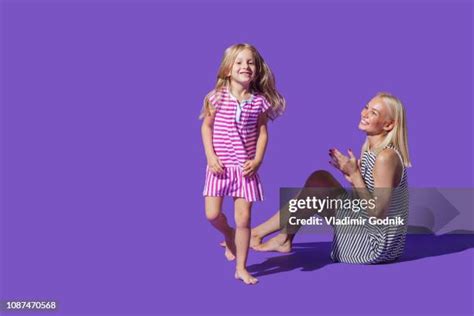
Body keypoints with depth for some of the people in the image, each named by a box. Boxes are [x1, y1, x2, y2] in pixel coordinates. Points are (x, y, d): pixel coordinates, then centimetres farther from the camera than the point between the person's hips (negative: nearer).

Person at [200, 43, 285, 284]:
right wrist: (210, 156, -7)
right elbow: (206, 126, 2)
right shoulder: (217, 97, -5)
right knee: (212, 214, -4)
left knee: (243, 219, 0)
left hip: (246, 167, 0)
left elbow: (262, 132, 4)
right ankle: (229, 236, 32)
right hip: (220, 166, 0)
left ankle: (241, 268, 14)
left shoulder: (259, 101, -3)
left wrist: (257, 160, -7)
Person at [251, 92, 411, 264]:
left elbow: (377, 213, -24)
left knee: (317, 184, -9)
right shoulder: (369, 148, 6)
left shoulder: (386, 157, -23)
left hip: (376, 245, -9)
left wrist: (354, 175, -19)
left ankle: (257, 232, 5)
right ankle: (284, 239, 8)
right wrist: (350, 173, -2)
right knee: (319, 178, 7)